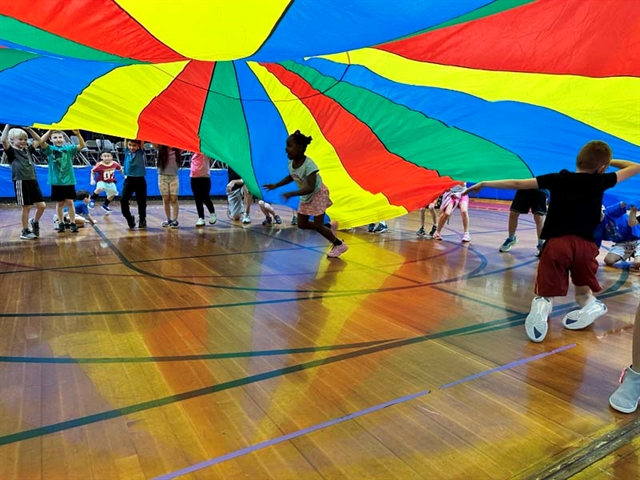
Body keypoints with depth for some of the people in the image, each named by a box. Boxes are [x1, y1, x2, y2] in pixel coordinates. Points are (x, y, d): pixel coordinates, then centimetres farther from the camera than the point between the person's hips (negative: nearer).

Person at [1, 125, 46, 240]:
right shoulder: (11, 151, -2)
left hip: (33, 181, 6)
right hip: (21, 182, -5)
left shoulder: (28, 150, 14)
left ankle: (34, 222, 30)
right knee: (26, 207, -1)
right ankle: (25, 231, 11)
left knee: (42, 205, 3)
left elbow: (38, 140, 21)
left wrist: (29, 129, 11)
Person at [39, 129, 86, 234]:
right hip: (56, 182, 0)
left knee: (69, 202, 2)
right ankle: (61, 223, 19)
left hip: (69, 181, 0)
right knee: (59, 203, 9)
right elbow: (41, 141, -18)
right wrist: (50, 131, -25)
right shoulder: (50, 149, 0)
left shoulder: (69, 148, 1)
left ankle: (73, 223, 8)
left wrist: (78, 134, -28)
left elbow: (82, 145, -13)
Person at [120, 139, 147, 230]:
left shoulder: (141, 152, -2)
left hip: (140, 180, -2)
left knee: (141, 202, 6)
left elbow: (142, 141, -11)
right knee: (123, 200, -7)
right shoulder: (127, 151, 5)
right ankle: (129, 219, 9)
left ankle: (142, 220, 22)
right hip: (129, 179, 2)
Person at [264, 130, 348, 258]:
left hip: (318, 194, -8)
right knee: (302, 224, 9)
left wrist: (292, 194, -47)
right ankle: (330, 227, 28)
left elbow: (310, 188, -39)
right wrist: (275, 185, 4)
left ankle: (339, 245, 13)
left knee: (317, 226, -8)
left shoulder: (309, 165, -34)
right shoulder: (291, 163, -10)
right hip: (306, 197, 8)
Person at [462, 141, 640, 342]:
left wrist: (484, 184, 11)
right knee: (584, 295, 24)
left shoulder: (558, 179, 8)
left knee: (546, 295, 9)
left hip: (556, 244, -1)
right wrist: (610, 161, 39)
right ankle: (592, 306, -9)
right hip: (585, 246, 1)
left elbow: (518, 184, 6)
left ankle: (541, 306, -25)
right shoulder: (600, 181, 10)